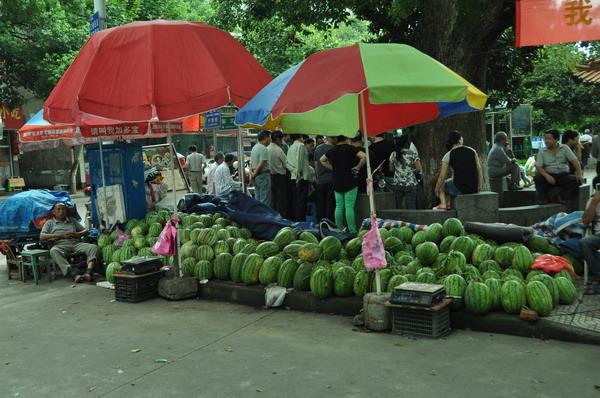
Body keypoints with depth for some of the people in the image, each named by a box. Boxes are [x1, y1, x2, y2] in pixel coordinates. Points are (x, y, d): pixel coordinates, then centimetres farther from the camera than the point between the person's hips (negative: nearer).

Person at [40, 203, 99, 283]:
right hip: (60, 245, -3)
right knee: (53, 251, -40)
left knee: (93, 247, -26)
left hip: (76, 243, 3)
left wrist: (76, 234, 1)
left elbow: (85, 231, 26)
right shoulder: (49, 223, 21)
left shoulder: (72, 220, 30)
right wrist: (60, 235, -4)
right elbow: (42, 237, 5)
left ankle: (89, 273, -48)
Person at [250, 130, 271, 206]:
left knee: (257, 199, 13)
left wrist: (251, 172, 4)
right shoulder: (264, 149, -16)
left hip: (256, 177, 9)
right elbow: (261, 165, -21)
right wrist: (255, 174, -8)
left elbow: (251, 162, 15)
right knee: (265, 201, -6)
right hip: (263, 175, -9)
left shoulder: (254, 147, 14)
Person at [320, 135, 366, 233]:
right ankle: (352, 231, -8)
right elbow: (364, 156, -19)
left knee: (339, 206, 9)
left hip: (337, 182, 5)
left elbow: (322, 160, 22)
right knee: (349, 207, -7)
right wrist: (358, 167, -7)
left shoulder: (332, 150, 9)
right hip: (350, 181, -5)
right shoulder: (349, 148, -7)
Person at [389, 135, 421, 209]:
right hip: (410, 184, -2)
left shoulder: (393, 154, 3)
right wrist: (411, 171, 11)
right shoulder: (413, 154, -4)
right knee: (411, 206, -1)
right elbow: (418, 169, -8)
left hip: (397, 184, 2)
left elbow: (391, 169, 8)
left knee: (397, 207, 7)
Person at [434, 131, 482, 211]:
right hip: (474, 188, 4)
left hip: (459, 189, -4)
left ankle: (443, 204, 17)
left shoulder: (448, 156, -8)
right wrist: (479, 186, 14)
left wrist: (437, 189, 10)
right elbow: (479, 169, 4)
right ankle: (449, 204, 34)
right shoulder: (472, 151, 1)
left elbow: (442, 177, -5)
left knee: (442, 184, 26)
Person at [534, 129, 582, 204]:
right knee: (538, 178, -30)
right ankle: (544, 199, -20)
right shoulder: (542, 152, 3)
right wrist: (546, 175, -24)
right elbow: (538, 167, -5)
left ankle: (560, 196, -29)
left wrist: (579, 173, -17)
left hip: (563, 175, 1)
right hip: (549, 176, -1)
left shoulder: (564, 148, 5)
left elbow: (575, 161, -1)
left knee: (576, 180, -27)